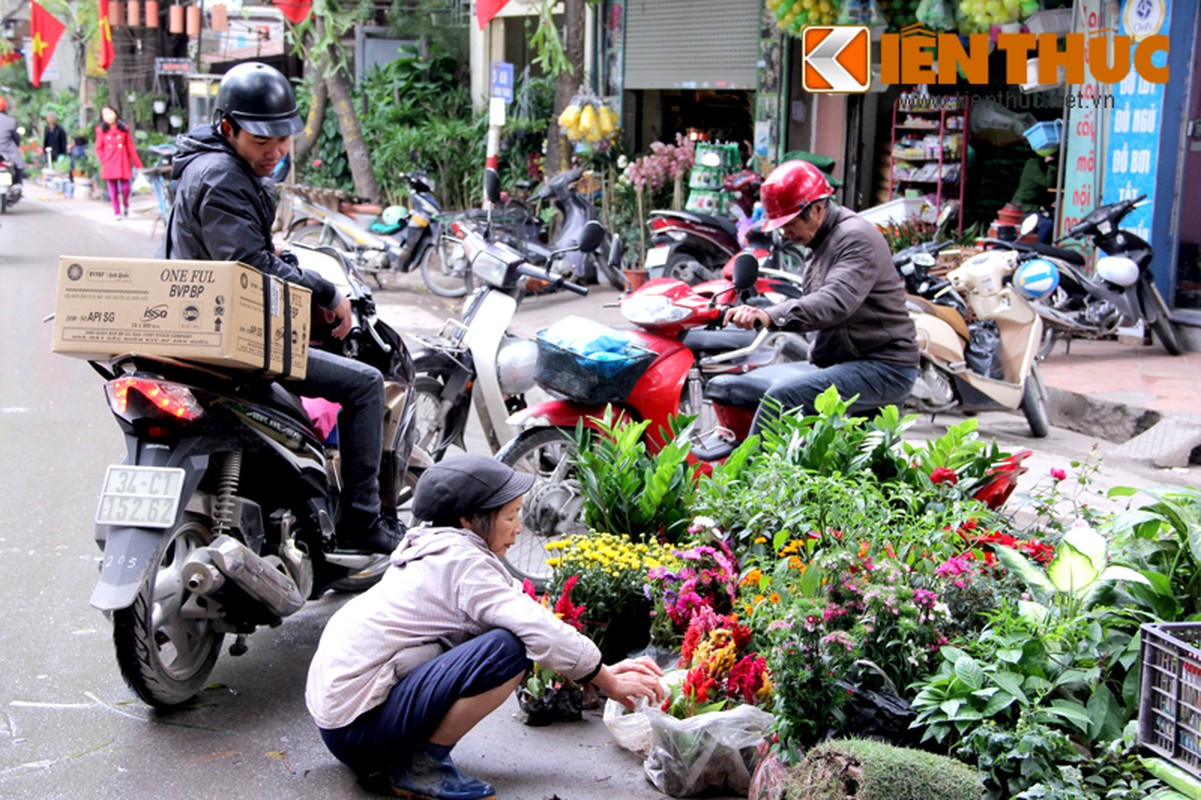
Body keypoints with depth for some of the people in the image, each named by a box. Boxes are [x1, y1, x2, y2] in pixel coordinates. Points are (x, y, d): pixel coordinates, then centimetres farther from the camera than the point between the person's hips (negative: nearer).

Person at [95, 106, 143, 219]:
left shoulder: (124, 129, 7)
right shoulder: (101, 130, 6)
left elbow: (130, 147, 7)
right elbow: (99, 148, 10)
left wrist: (138, 164, 4)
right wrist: (103, 160, -4)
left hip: (123, 163, 0)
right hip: (109, 164, 0)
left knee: (125, 187, -7)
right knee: (113, 188, -1)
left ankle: (125, 205, 23)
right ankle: (117, 212, 7)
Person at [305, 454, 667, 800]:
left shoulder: (433, 551, 12)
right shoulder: (461, 561, -16)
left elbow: (528, 616, 14)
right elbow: (539, 631, -21)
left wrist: (604, 669, 10)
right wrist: (608, 683, -7)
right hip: (357, 723, -10)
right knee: (508, 648, -21)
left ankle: (387, 758, 13)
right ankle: (420, 767, -8)